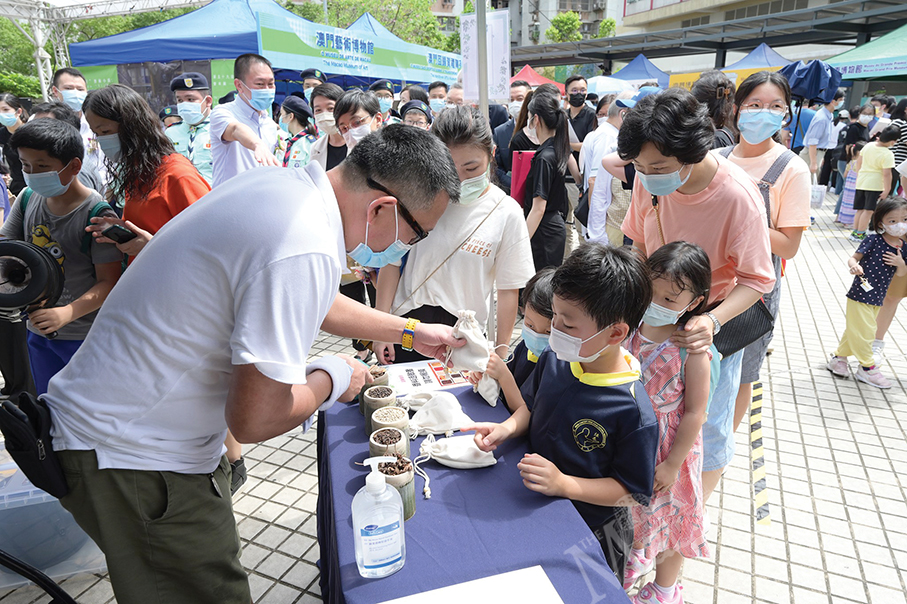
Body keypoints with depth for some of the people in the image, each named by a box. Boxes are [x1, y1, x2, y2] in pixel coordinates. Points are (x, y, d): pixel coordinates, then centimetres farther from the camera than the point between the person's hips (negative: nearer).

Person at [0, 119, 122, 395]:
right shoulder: (27, 198, 1)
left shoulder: (97, 213, -19)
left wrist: (66, 313, -33)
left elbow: (109, 281, -20)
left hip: (85, 336, -6)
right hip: (38, 331, 7)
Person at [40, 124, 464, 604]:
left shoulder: (285, 183, -2)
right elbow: (256, 419, -29)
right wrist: (333, 379, -9)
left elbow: (311, 304, 15)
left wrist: (411, 331, 20)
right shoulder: (306, 251, -32)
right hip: (126, 457, -9)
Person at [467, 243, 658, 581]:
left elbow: (633, 493, -21)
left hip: (590, 532, -5)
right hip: (536, 512, 6)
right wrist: (508, 427, -13)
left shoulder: (635, 413, -31)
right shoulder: (554, 360, -13)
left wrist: (564, 484, -31)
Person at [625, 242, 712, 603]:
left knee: (667, 515, 19)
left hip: (668, 451, -4)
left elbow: (694, 413, -17)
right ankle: (624, 570, 54)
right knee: (624, 513, 24)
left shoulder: (692, 351, -23)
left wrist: (672, 464, -15)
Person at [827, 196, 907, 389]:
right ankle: (867, 368, 15)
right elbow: (853, 258, -14)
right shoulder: (873, 240, -14)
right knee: (864, 330, 0)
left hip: (877, 298, 6)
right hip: (859, 295, -6)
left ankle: (839, 358, 33)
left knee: (854, 329, 17)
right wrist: (854, 266, -37)